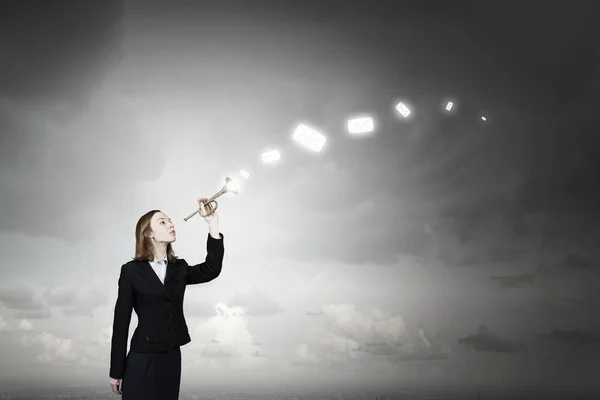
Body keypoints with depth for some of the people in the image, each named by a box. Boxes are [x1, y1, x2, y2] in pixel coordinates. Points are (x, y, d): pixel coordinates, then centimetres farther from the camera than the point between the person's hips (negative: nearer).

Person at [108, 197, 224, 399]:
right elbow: (121, 321, -4)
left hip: (172, 357, 5)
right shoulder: (131, 271, -4)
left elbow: (211, 270, -9)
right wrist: (116, 371, -5)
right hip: (142, 360, -4)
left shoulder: (179, 268, 9)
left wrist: (213, 226, -16)